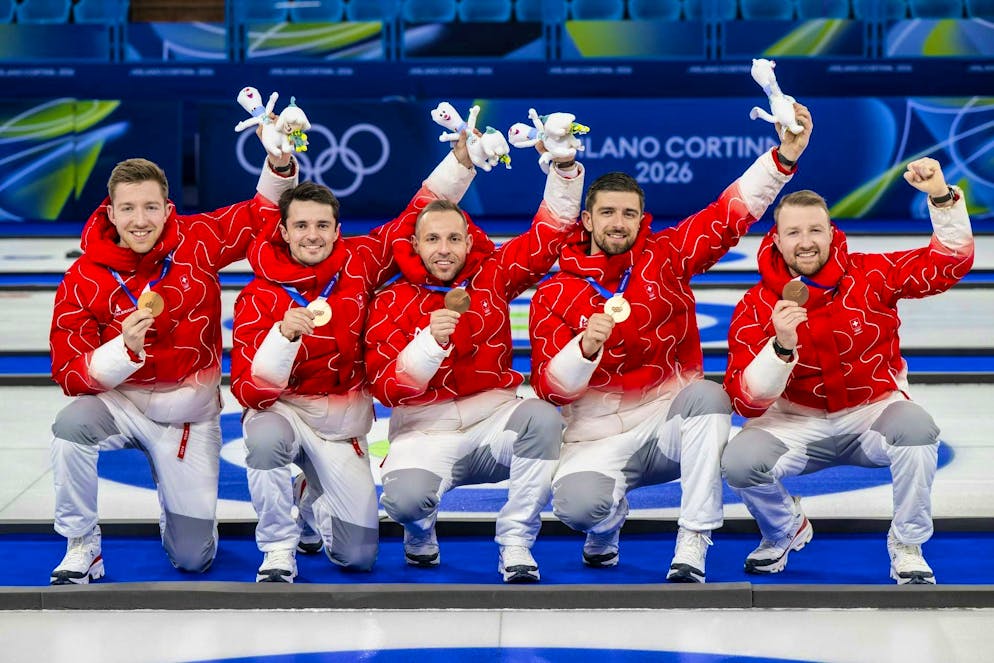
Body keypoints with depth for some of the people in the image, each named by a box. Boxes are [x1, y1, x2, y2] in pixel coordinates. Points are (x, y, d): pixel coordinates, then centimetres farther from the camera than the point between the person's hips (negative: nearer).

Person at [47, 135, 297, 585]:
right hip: (119, 403, -1)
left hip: (188, 412, 1)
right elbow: (70, 374, -15)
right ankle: (80, 549, -14)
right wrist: (125, 349, -33)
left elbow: (265, 215, 0)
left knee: (193, 556, -2)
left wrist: (279, 166, -20)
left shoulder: (197, 242, -11)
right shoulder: (84, 279, -14)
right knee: (72, 425, -37)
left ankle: (178, 502, 36)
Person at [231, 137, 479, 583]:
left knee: (359, 556, -4)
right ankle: (279, 553, -18)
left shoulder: (360, 263, -6)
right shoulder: (259, 296, -14)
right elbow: (250, 392, -21)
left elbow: (419, 218, 0)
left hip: (342, 427, 3)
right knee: (266, 437, -41)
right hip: (283, 411, -3)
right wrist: (285, 334, -37)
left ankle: (313, 502, 32)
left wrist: (461, 161, -11)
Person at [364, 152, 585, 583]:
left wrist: (564, 169, -10)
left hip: (494, 422, 2)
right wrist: (431, 341, -26)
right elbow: (386, 388, -11)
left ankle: (516, 545, -18)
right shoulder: (392, 303, -2)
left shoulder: (493, 276, 5)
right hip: (426, 433, -2)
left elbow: (551, 231, 4)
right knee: (405, 498, -33)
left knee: (542, 418, -32)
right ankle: (420, 533, 9)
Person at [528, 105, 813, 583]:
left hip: (671, 418, 1)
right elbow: (549, 389, -8)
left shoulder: (665, 258, 1)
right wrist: (586, 348, -28)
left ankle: (691, 548, -28)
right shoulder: (554, 296, -1)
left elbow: (731, 213, -9)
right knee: (576, 504, -32)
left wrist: (785, 154, -23)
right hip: (598, 435, -1)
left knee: (707, 395, -33)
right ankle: (607, 523, 11)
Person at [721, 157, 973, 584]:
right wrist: (781, 347, -35)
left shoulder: (872, 276, -10)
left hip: (873, 412, 0)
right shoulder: (756, 307, -11)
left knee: (916, 430, -34)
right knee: (740, 461, -27)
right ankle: (784, 532, 10)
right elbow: (746, 403, -18)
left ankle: (907, 547, -9)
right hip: (797, 421, 1)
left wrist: (941, 196, -27)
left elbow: (952, 261, -12)